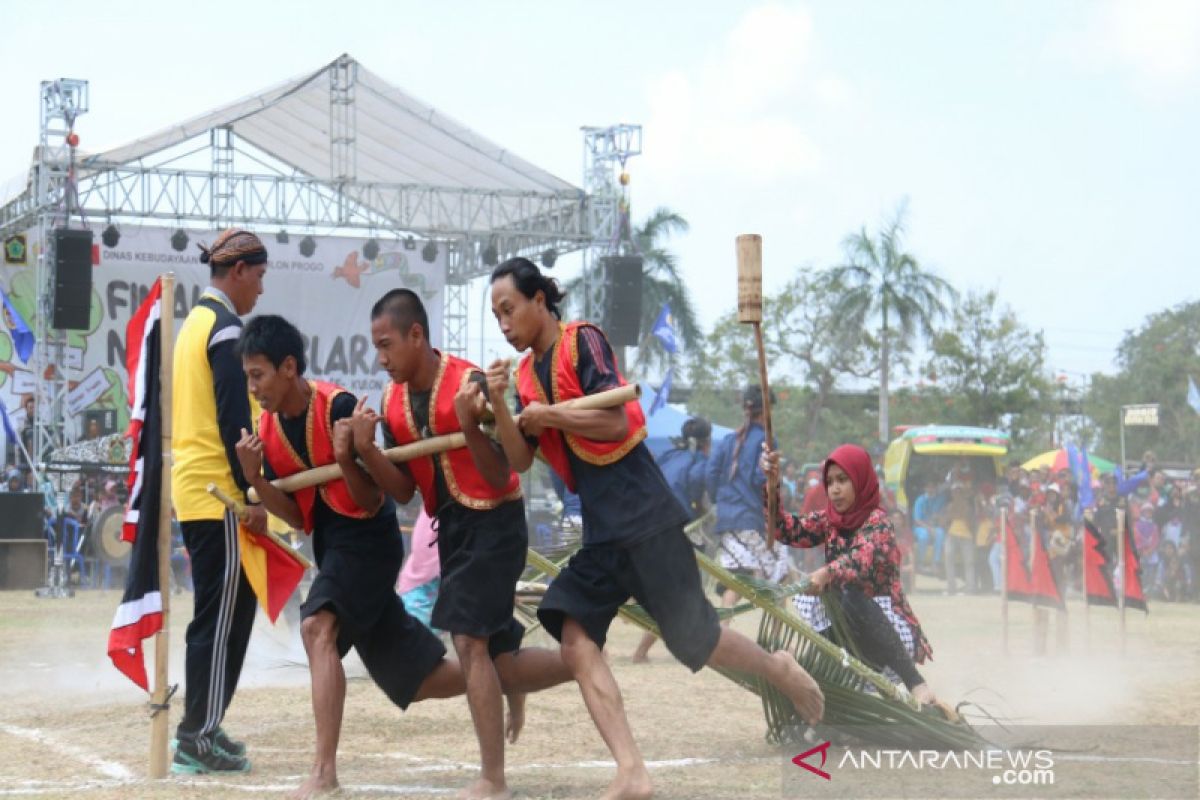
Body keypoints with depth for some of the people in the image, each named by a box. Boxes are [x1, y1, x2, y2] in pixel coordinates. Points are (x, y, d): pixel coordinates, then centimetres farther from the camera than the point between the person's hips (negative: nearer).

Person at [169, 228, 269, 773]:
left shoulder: (196, 322, 17)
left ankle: (200, 728, 17)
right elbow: (233, 421, -18)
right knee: (222, 616, -6)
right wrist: (252, 495, -17)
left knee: (222, 612, 14)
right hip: (219, 493, -10)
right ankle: (200, 739, -5)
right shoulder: (226, 329, -13)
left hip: (193, 488, 10)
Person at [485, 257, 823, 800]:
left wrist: (547, 415, -13)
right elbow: (520, 460, 6)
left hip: (644, 516, -7)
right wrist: (499, 405, -8)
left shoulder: (582, 342, -8)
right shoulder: (526, 374, 13)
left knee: (692, 638, -3)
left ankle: (779, 671, 26)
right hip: (599, 532, 7)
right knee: (575, 637, -9)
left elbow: (614, 421, -17)